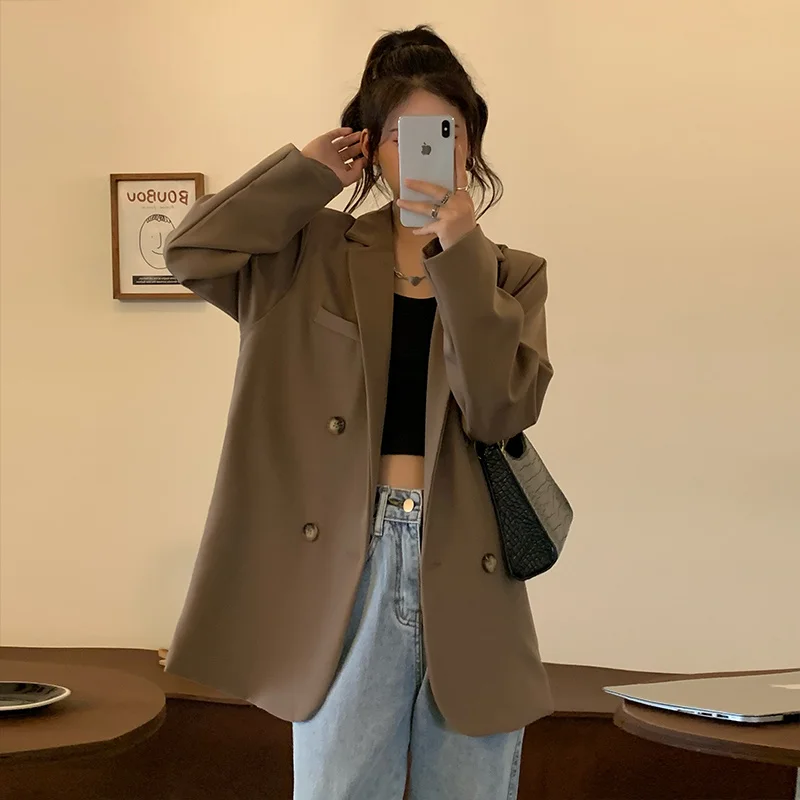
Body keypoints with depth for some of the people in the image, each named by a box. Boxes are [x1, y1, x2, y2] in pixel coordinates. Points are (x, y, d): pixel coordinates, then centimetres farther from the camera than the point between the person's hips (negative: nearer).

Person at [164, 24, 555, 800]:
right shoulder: (317, 256, 7)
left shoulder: (510, 276, 9)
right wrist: (311, 168, -2)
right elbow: (192, 249, -8)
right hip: (347, 568, -1)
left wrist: (459, 252, -13)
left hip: (466, 576, 1)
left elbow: (500, 409, -8)